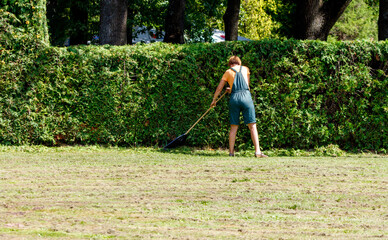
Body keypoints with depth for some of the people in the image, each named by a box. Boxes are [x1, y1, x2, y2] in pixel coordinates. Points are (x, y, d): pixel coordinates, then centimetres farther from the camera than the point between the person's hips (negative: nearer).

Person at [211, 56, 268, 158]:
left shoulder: (228, 72, 13)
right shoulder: (245, 69, 16)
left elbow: (219, 88, 16)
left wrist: (214, 100, 28)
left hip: (234, 98, 1)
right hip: (246, 96, -1)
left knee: (234, 127, 6)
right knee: (252, 126, -3)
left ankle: (231, 152, 4)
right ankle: (257, 151, -12)